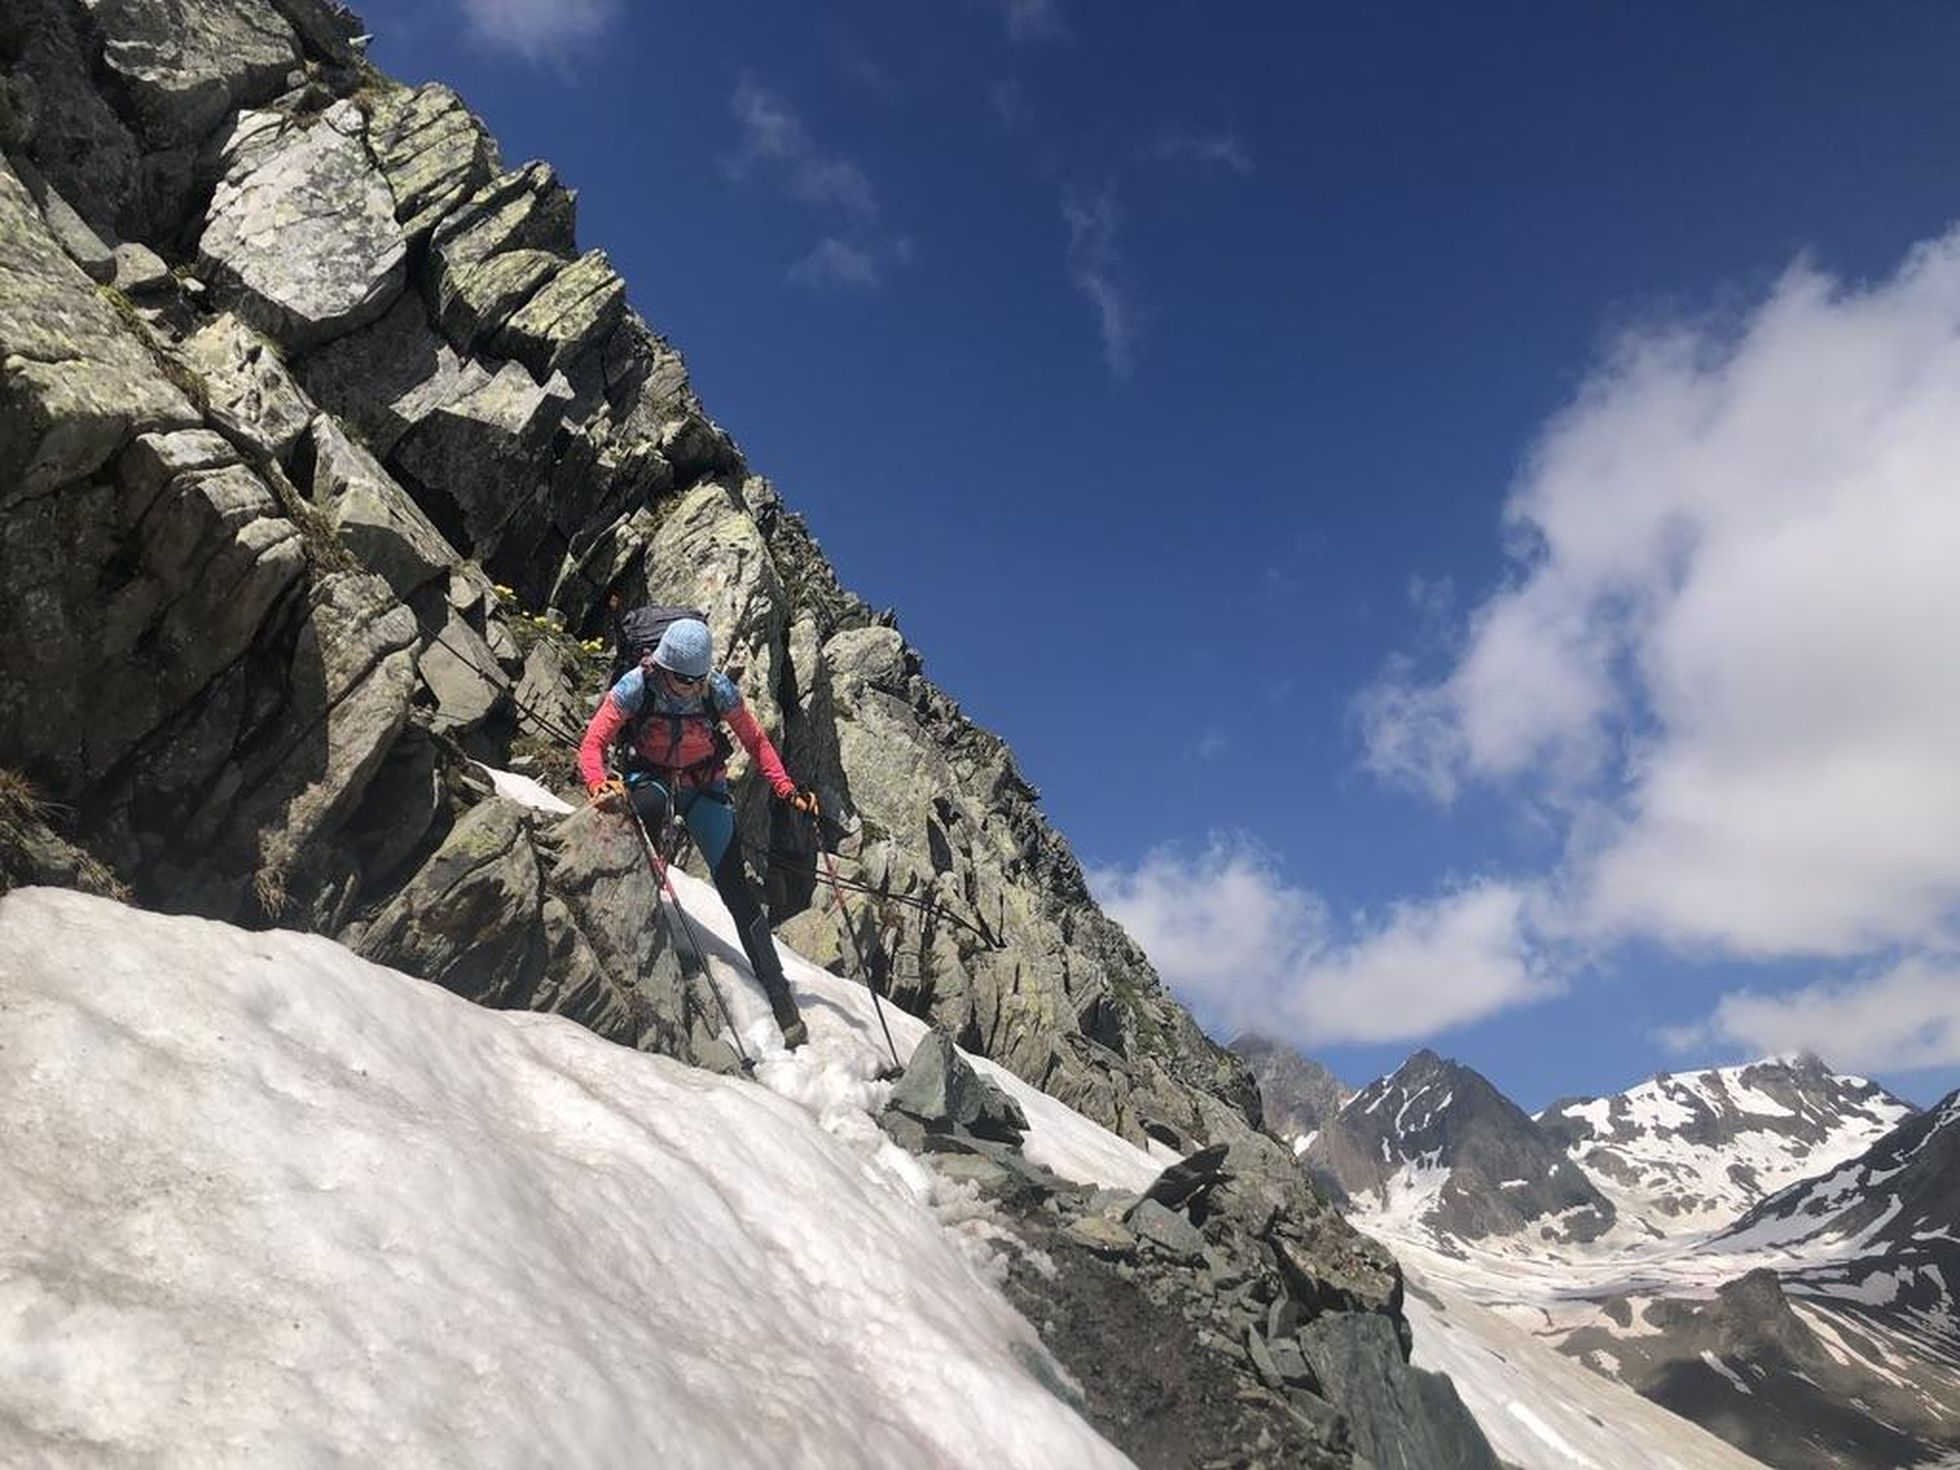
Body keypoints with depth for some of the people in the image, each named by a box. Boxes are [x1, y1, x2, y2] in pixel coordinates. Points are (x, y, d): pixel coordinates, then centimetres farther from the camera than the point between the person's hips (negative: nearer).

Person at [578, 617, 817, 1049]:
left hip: (705, 788, 0)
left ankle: (779, 997, -9)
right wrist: (599, 785, -44)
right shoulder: (636, 687, -23)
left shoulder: (719, 690, -21)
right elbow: (593, 742, -23)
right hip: (651, 777, 0)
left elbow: (755, 741, -8)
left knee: (736, 888, -9)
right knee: (649, 805, -41)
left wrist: (787, 789, -19)